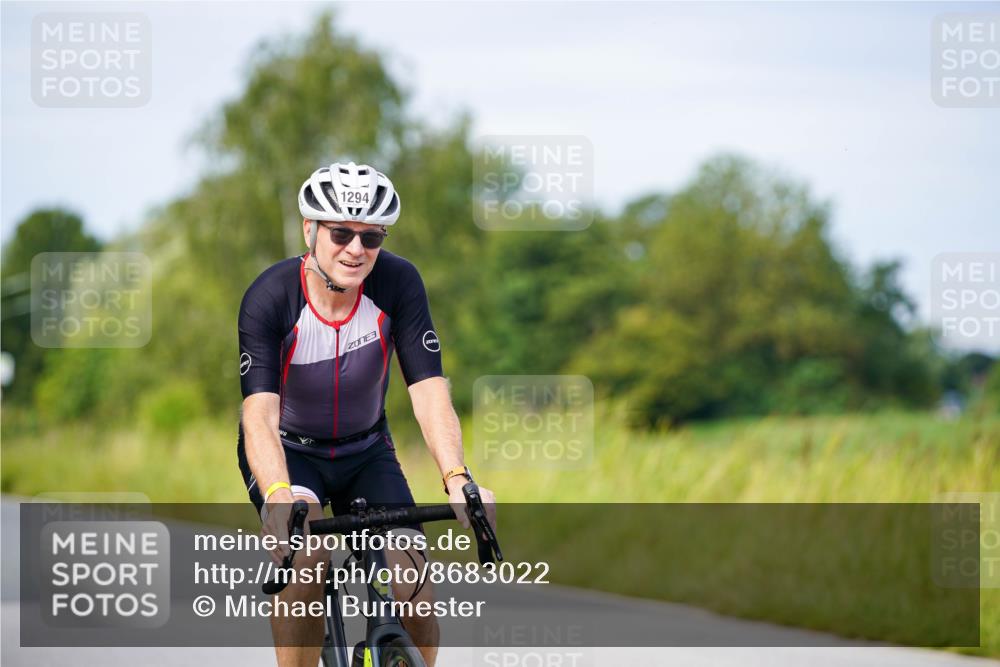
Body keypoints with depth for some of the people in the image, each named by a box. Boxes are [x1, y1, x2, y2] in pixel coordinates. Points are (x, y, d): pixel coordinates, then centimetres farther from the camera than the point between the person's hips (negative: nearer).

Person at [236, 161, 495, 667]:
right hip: (288, 451, -2)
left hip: (366, 451, 2)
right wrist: (278, 496, -55)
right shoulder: (269, 297, -26)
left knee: (414, 594, -17)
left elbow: (428, 390, -26)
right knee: (306, 555, -33)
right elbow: (260, 412, -36)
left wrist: (457, 480, -44)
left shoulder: (397, 282, -20)